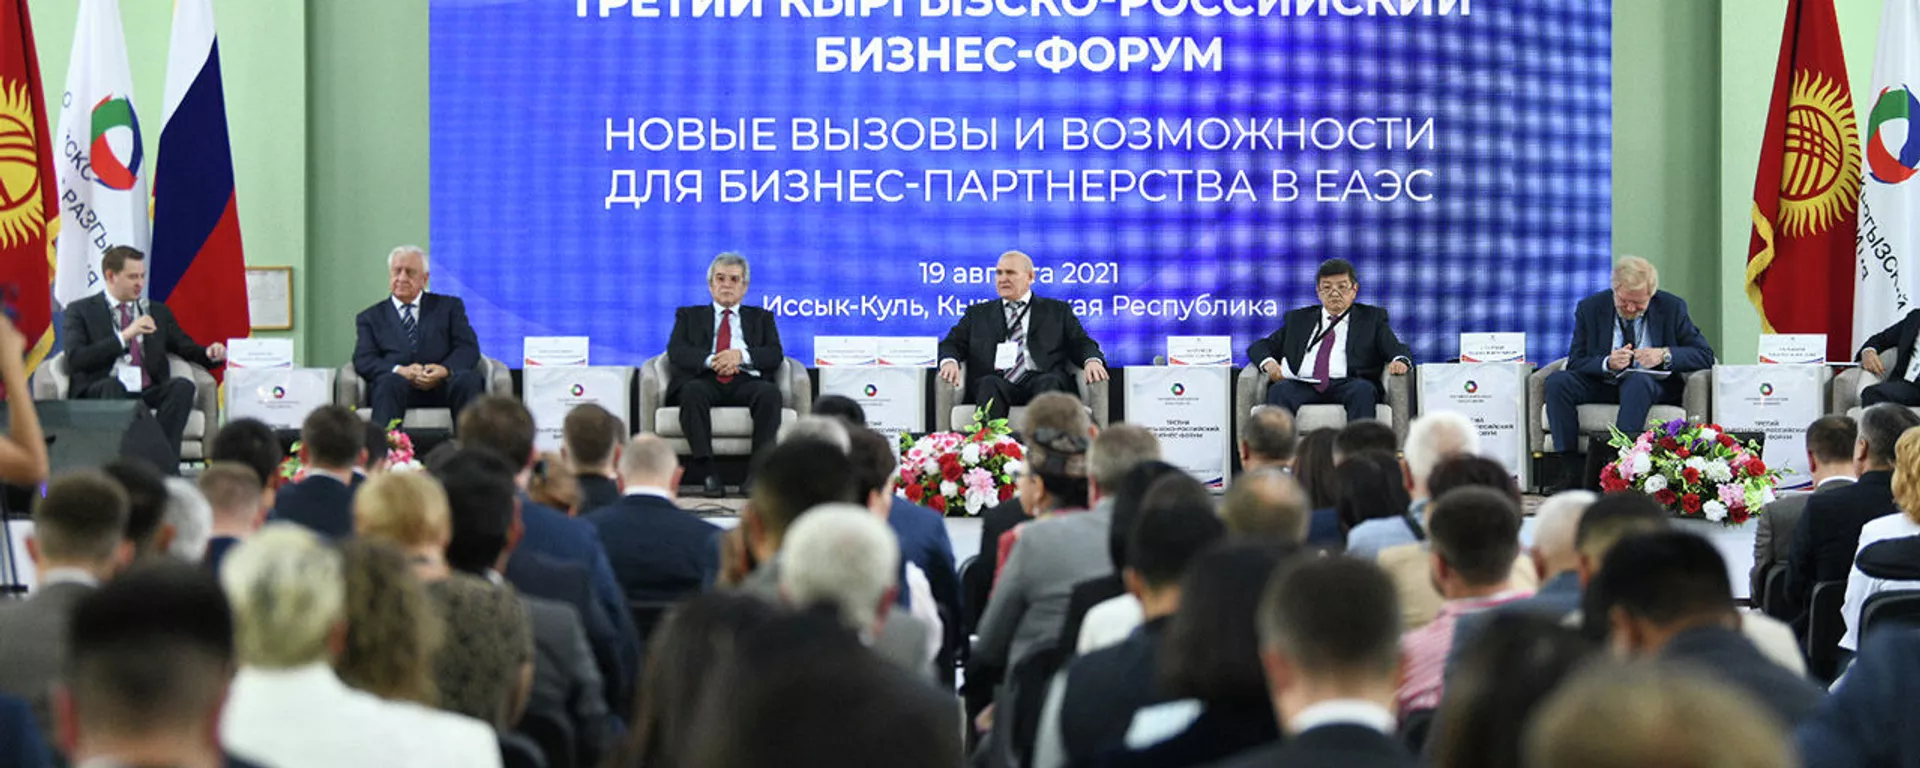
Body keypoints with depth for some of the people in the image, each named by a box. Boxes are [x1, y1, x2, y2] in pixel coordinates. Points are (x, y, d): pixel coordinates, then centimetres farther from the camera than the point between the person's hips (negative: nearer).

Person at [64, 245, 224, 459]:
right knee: (112, 385, -38)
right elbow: (75, 359, -4)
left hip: (149, 393, 3)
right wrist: (125, 336, -11)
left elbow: (187, 348, 24)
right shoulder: (81, 311, 11)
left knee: (182, 386, -29)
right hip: (100, 394, -3)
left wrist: (209, 353, -1)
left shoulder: (158, 312, 24)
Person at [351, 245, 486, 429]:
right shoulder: (371, 317, 22)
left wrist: (445, 369, -15)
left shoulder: (449, 306, 22)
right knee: (389, 383, -37)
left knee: (471, 379, -33)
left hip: (443, 387, 1)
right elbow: (363, 360, 7)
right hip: (399, 385, -1)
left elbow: (468, 348, 9)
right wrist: (399, 371, -15)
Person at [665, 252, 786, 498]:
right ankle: (706, 472, -38)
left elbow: (775, 355, 10)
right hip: (705, 379, 0)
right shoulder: (689, 316, 25)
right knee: (693, 391, -37)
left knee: (770, 392, -34)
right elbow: (676, 351, 6)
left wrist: (741, 355, -10)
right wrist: (710, 361, -14)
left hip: (746, 381, 1)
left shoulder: (761, 318, 27)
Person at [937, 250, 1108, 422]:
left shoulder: (1057, 311, 23)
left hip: (1040, 380, -1)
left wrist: (1092, 361, -10)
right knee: (990, 383, -34)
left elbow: (1081, 343, 15)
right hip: (997, 381, 1)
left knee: (1048, 382, -35)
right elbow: (952, 344, 18)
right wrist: (949, 361, -8)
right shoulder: (978, 313, 27)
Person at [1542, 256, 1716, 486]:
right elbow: (1575, 362, -2)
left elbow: (1705, 355, -3)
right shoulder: (1590, 308, 0)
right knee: (1557, 382, -24)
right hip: (1603, 385, 2)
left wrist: (1664, 355, -20)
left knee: (1638, 381, -38)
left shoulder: (1671, 308, -2)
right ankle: (1573, 471, -28)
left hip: (1654, 386, -2)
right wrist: (1607, 363, -22)